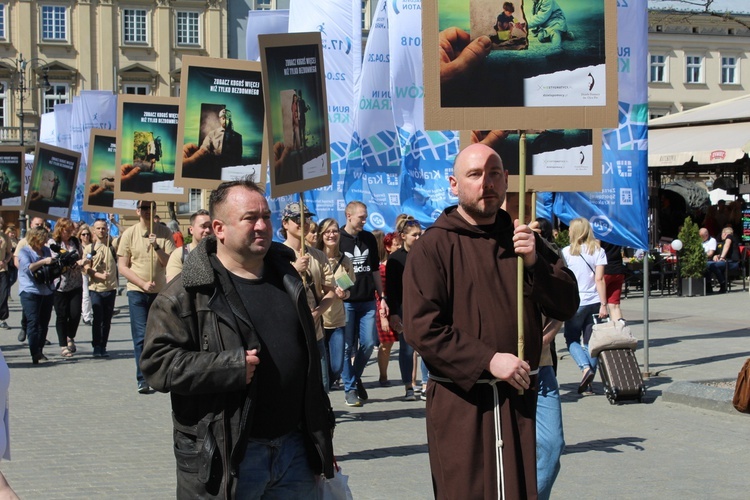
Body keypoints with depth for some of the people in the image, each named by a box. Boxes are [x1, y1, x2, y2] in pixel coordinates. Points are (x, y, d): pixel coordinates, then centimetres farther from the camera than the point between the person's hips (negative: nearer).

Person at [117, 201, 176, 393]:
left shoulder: (164, 233, 1)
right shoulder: (129, 234, 0)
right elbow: (122, 267, 0)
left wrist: (157, 247, -19)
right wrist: (143, 283, -11)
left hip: (161, 291, 1)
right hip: (137, 292, -1)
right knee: (141, 336, -5)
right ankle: (142, 379, -2)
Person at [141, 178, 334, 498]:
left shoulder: (286, 277, 12)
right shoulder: (189, 292, -8)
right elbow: (157, 362, -14)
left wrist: (321, 434, 21)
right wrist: (231, 366, -21)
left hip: (296, 449, 6)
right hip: (225, 458, -5)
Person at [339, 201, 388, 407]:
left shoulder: (369, 239, 10)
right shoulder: (338, 240, -2)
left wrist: (382, 297, 13)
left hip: (367, 301, 4)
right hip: (346, 302, -4)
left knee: (368, 343, 1)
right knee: (348, 346, 0)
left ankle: (356, 377, 23)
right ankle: (350, 388, 9)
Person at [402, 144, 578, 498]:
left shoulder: (522, 239, 13)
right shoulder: (434, 246, -4)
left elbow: (567, 305, 6)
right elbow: (421, 328, -14)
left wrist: (534, 263, -10)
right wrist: (488, 360, -18)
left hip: (519, 396, 4)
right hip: (461, 401, -4)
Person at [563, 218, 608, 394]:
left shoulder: (567, 252, -2)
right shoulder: (598, 251, 3)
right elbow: (599, 279, -4)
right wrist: (603, 304, -5)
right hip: (594, 302, 3)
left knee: (572, 339, 9)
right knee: (590, 341, 8)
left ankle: (586, 368, -15)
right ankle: (589, 383, 4)